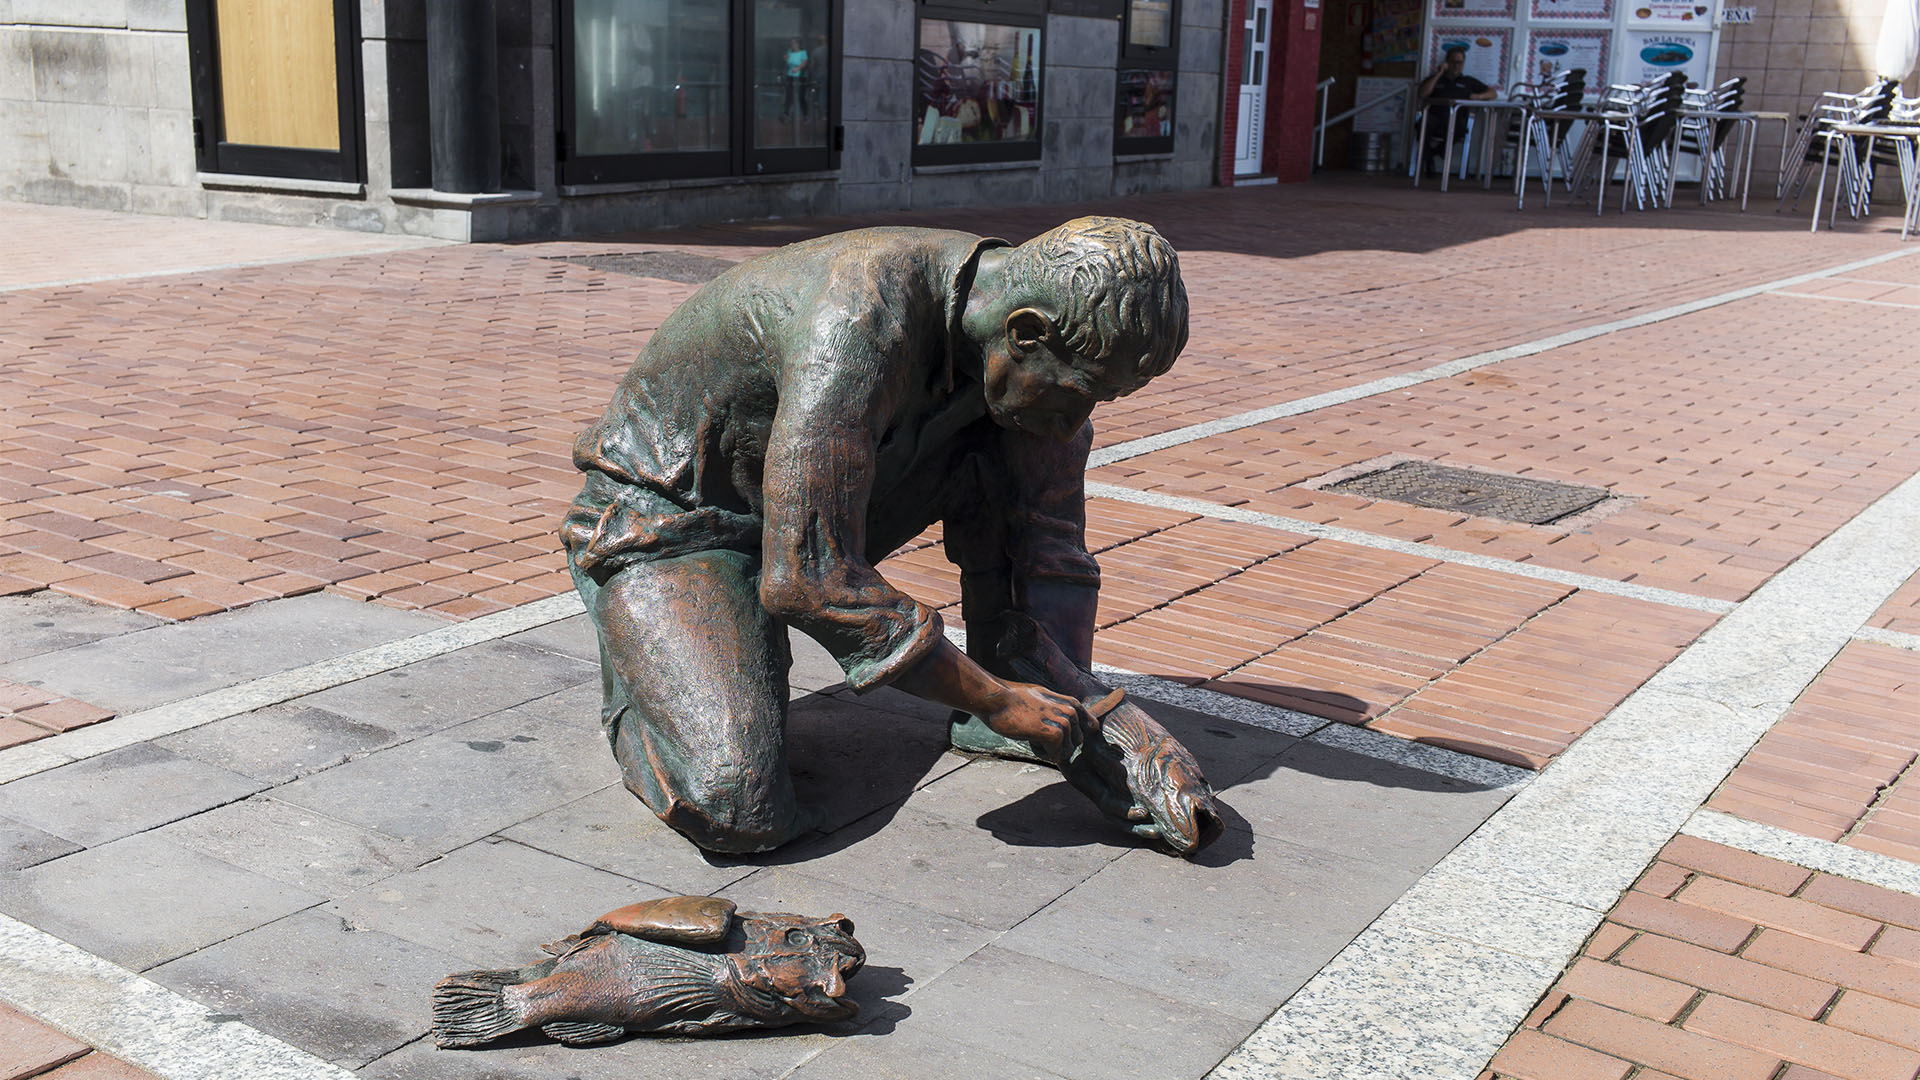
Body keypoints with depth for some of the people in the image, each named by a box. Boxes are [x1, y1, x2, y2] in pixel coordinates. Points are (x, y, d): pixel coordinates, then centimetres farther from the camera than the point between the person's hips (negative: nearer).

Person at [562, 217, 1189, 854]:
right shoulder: (859, 324, -36)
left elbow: (1053, 547, -4)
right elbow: (803, 579, -38)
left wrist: (1072, 708, -13)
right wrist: (992, 700, -31)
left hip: (818, 524, 7)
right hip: (667, 529, -7)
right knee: (734, 808, -26)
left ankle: (1015, 673, 4)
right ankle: (644, 671, 5)